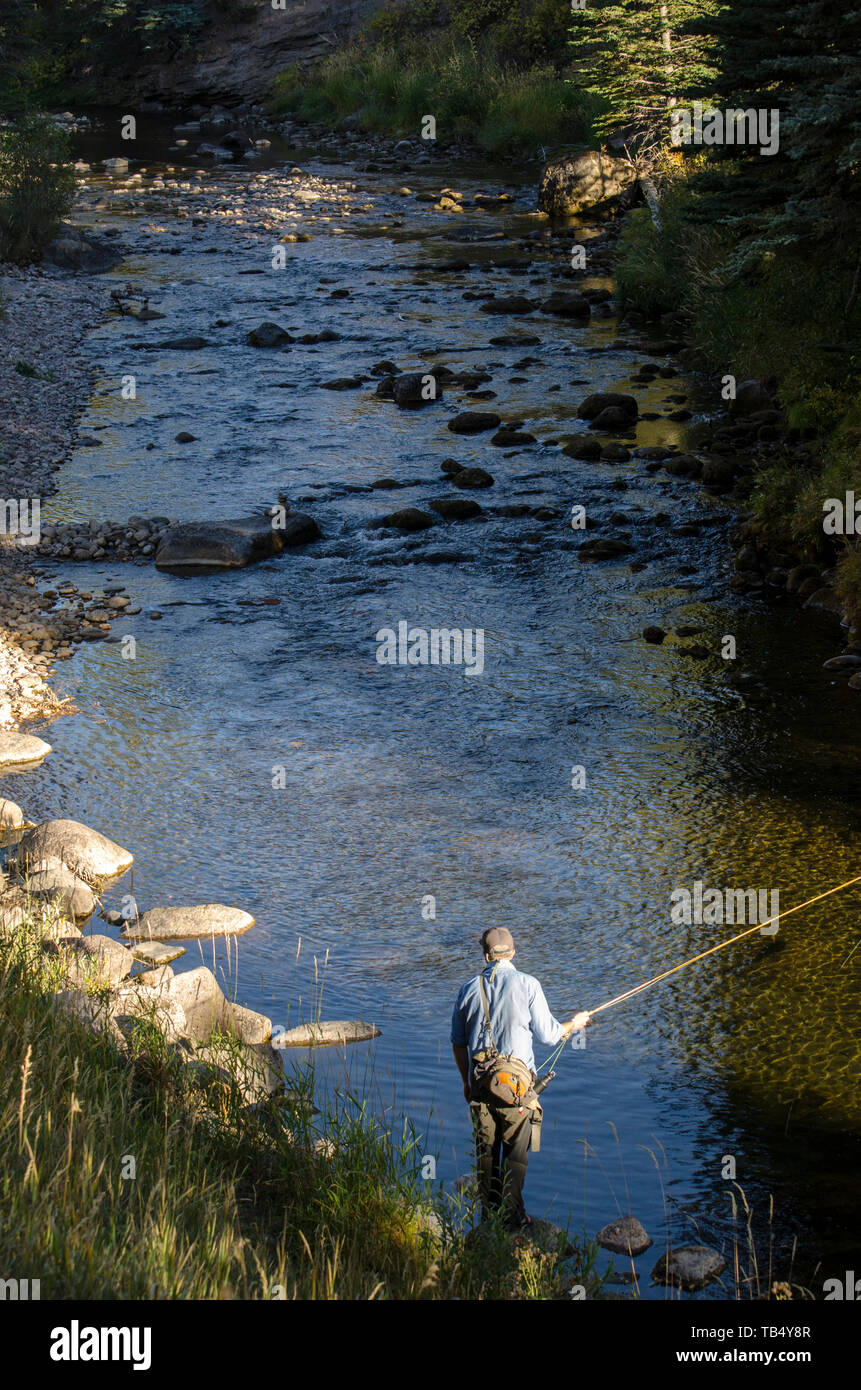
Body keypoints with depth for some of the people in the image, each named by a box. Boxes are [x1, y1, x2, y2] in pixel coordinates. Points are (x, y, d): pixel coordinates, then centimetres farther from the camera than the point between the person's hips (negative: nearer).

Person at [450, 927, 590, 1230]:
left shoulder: (470, 989, 4)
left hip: (480, 1082, 3)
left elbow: (458, 1042, 13)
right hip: (516, 1082, -3)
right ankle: (511, 1216, 2)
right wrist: (574, 1023, 18)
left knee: (485, 1149, 12)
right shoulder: (527, 986, -8)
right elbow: (547, 1035, -2)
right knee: (516, 1150, 4)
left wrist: (466, 1080, 26)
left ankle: (488, 1215, 19)